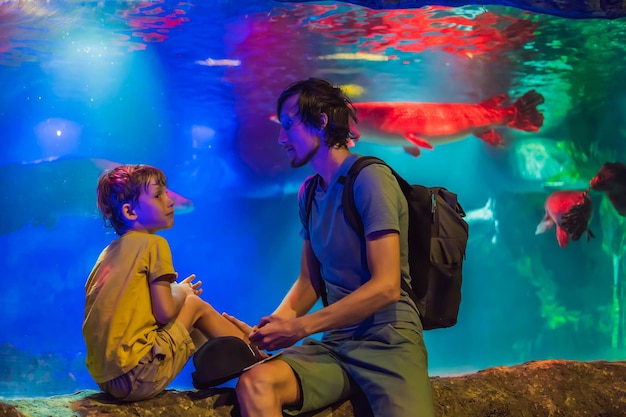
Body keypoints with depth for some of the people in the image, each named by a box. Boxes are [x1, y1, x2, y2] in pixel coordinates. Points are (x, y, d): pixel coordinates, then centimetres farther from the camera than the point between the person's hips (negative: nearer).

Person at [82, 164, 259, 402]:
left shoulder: (109, 252, 14)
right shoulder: (153, 244, -7)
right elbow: (165, 312, -13)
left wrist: (175, 292, 18)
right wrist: (181, 292, 8)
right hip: (138, 378, -8)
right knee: (196, 305, 9)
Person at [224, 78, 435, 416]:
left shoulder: (370, 179, -8)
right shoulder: (309, 193, 13)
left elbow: (386, 287, -16)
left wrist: (299, 328, -14)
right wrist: (271, 330, 0)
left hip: (387, 339, -5)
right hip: (334, 344, 5)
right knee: (254, 383, -24)